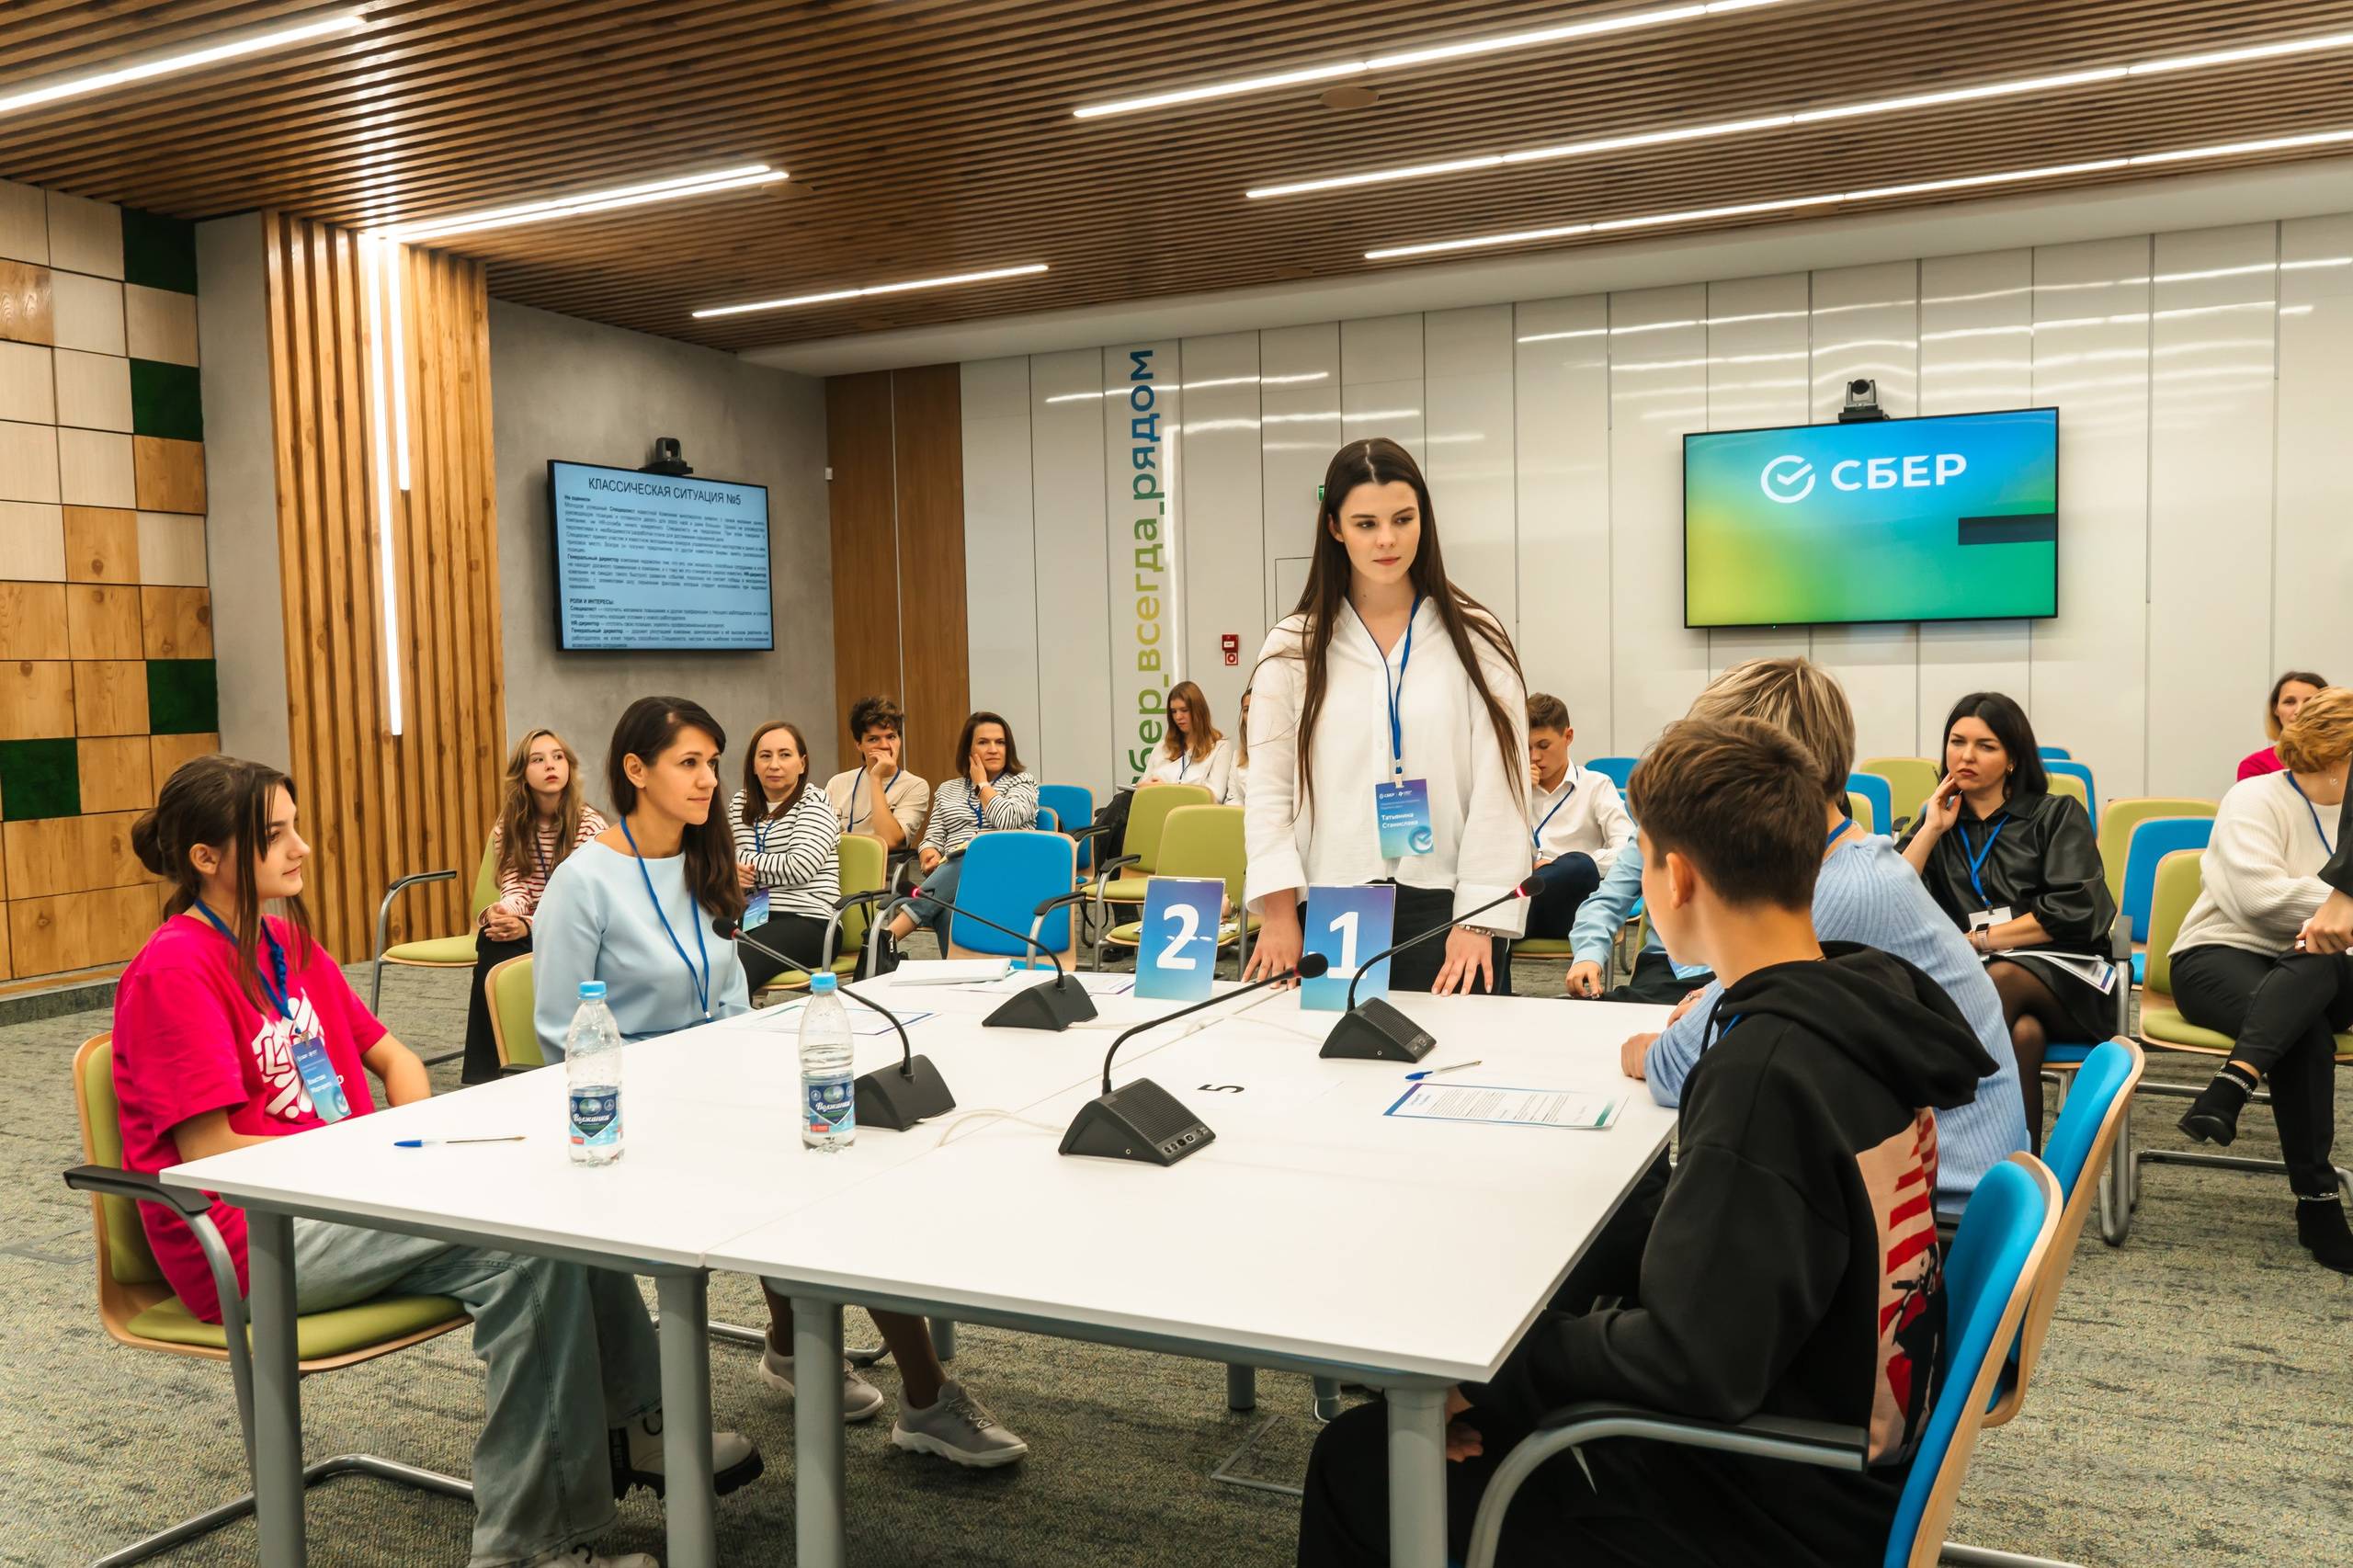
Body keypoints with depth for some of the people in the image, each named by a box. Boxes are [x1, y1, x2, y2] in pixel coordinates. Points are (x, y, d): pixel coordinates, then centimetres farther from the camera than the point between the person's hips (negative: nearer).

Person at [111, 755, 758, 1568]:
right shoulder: (173, 969, -13)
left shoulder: (287, 943, 14)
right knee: (526, 1244, -25)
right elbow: (209, 1150, -17)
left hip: (334, 1191, 8)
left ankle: (629, 1425, -1)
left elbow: (392, 1056, 18)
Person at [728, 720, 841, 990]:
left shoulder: (814, 804, 2)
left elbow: (800, 867, -13)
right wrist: (732, 873, 2)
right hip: (752, 919, 5)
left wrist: (740, 859, -1)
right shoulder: (739, 805, 19)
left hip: (807, 920, -5)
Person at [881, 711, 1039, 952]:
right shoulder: (948, 789, 26)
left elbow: (1005, 820, -8)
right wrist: (930, 855, -5)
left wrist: (981, 783, 6)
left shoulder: (1022, 783, 13)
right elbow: (933, 837, 19)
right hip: (951, 874, 3)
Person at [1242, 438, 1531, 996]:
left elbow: (1499, 788, -1)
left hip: (1443, 907, 0)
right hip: (1328, 913, 1)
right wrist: (1279, 916, -6)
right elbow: (1269, 791, 4)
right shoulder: (1292, 648, 7)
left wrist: (1478, 921, -8)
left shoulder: (1475, 640, 4)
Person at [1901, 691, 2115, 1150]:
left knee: (2001, 979, -38)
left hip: (2067, 981, -1)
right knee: (2024, 1033, -38)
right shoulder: (1937, 822, 20)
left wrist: (1977, 939, -5)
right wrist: (1931, 830, 3)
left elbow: (2071, 911, -4)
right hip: (1973, 978, 1)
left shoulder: (2058, 815, 13)